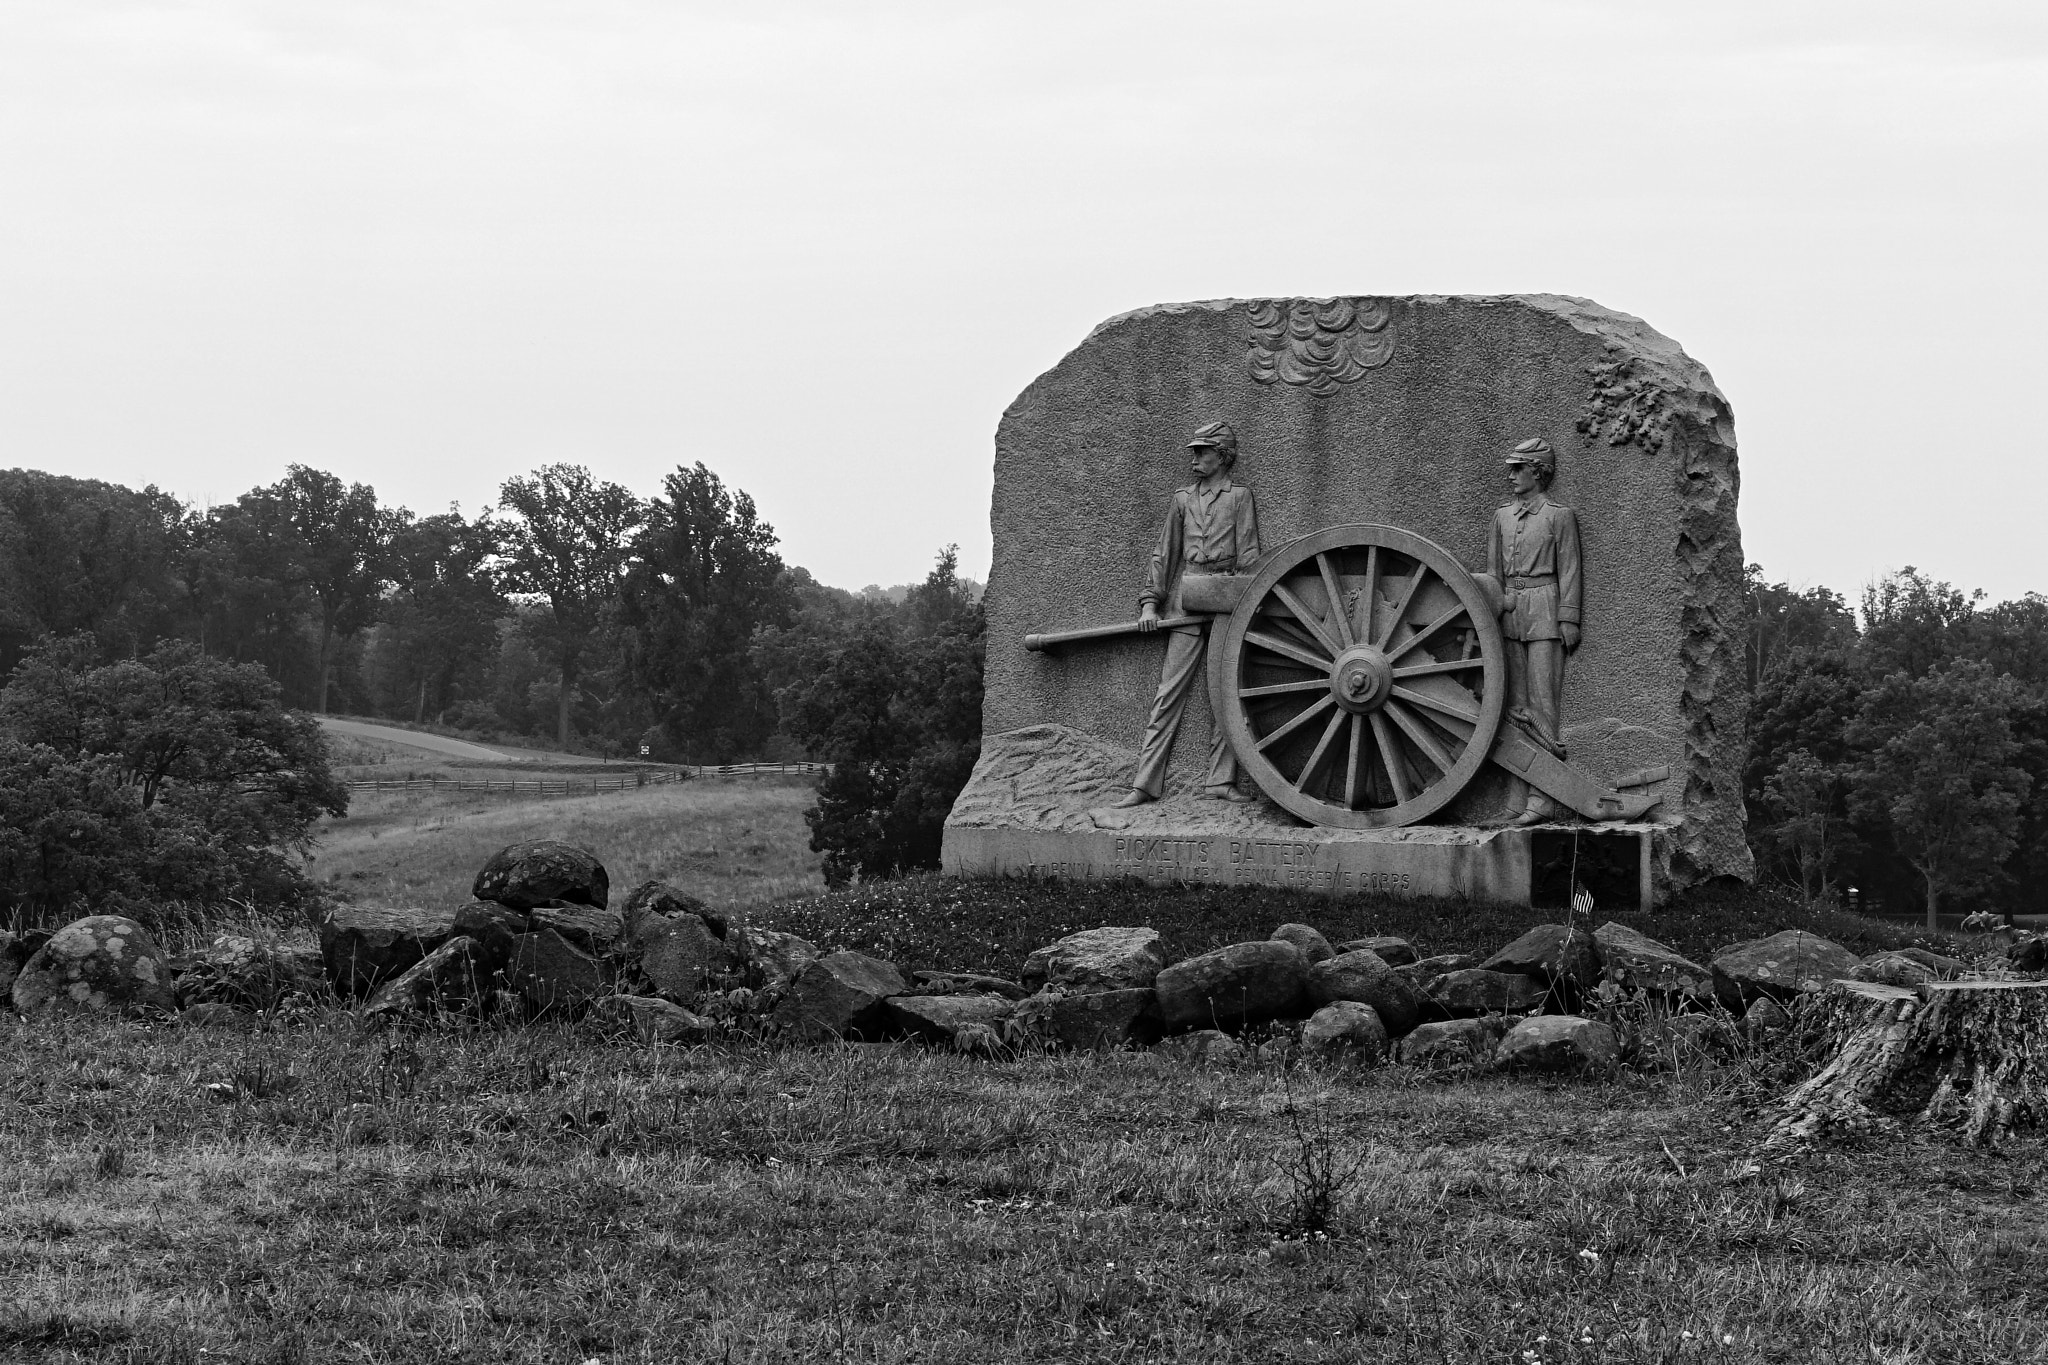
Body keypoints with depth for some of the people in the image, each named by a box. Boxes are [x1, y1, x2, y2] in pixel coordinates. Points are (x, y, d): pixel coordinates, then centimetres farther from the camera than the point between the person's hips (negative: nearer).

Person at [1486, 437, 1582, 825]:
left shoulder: (1560, 516, -1)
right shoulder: (1503, 517, 15)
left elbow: (1569, 574, -4)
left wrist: (1568, 624, -8)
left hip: (1545, 615, -6)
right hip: (1510, 616, 6)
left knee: (1543, 706, -8)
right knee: (1517, 708, 3)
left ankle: (1542, 800, -10)